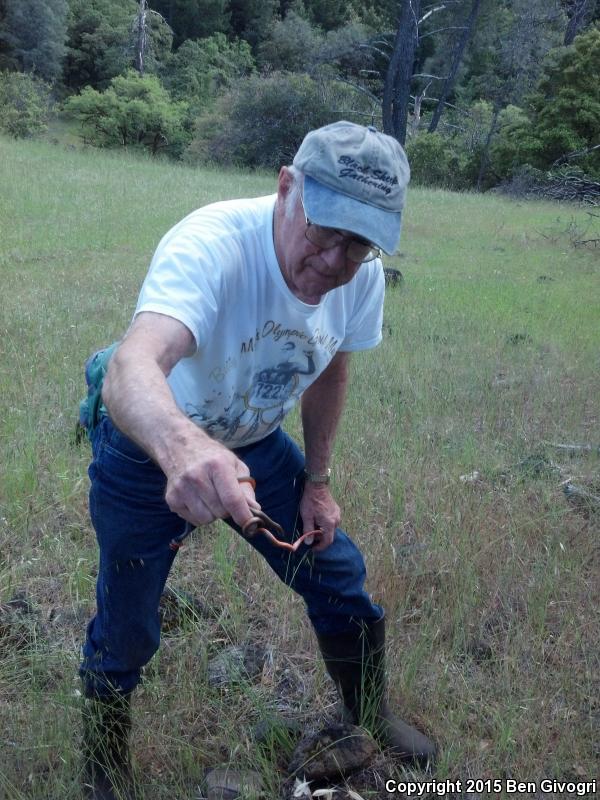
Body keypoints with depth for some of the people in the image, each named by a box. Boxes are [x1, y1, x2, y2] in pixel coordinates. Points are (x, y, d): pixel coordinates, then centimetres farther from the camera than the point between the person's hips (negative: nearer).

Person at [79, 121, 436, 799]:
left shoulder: (362, 275, -16)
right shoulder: (211, 246, -36)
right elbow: (129, 371, -53)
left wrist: (317, 482, 5)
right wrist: (183, 448, -74)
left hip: (255, 444, 5)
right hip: (150, 446, -4)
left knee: (338, 577, 10)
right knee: (124, 633, 5)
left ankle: (371, 719, 40)